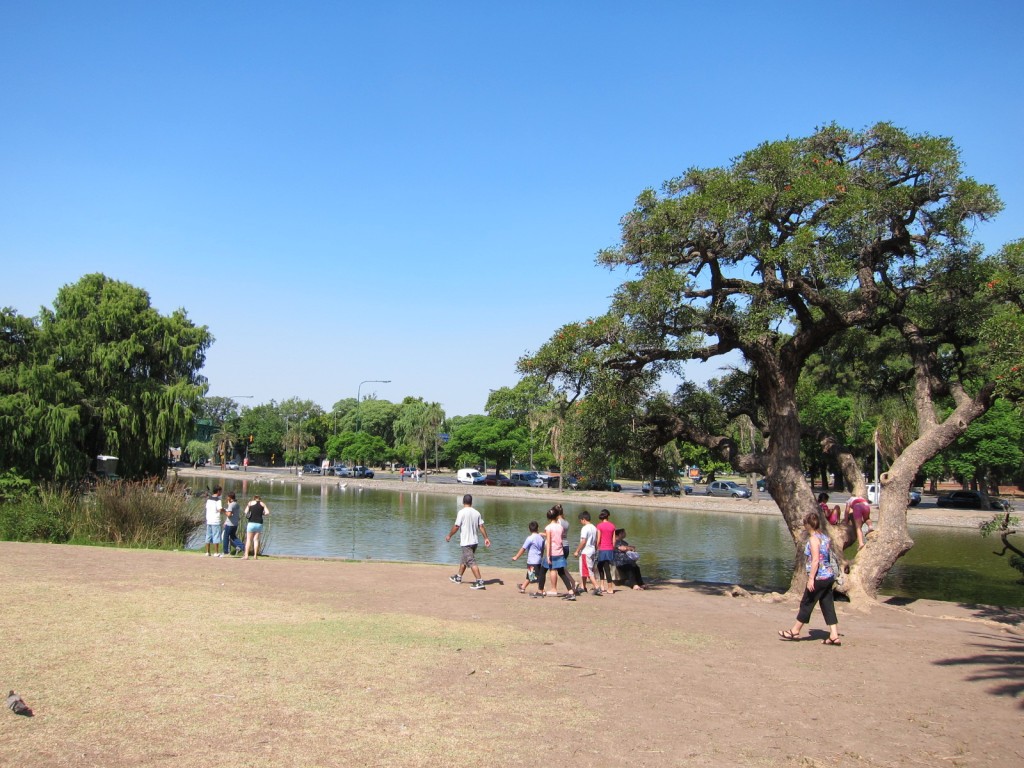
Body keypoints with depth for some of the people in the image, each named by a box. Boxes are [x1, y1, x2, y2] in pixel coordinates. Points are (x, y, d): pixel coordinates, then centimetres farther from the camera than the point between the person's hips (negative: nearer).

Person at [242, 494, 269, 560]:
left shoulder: (250, 503, 6)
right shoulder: (262, 504, 8)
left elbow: (246, 512, 3)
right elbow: (267, 512, 0)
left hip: (251, 523, -1)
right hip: (259, 523, 1)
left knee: (248, 539, 5)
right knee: (256, 539, 7)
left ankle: (246, 555, 0)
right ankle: (255, 556, 5)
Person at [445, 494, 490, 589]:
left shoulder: (462, 512, -13)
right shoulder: (477, 513, 4)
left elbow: (456, 526, -12)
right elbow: (481, 526, 1)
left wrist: (449, 536, 1)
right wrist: (486, 538, 5)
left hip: (466, 542, -7)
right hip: (475, 541, 7)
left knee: (471, 562, -8)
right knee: (464, 560, 23)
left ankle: (480, 582, -16)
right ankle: (458, 577, 37)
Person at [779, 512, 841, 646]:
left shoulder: (813, 539, -13)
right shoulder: (825, 538, 11)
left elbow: (815, 560, -19)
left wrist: (811, 578, -20)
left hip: (819, 578, -8)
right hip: (829, 576, 8)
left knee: (806, 604, 4)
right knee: (828, 606, 9)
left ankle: (795, 632, 15)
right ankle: (834, 636, 6)